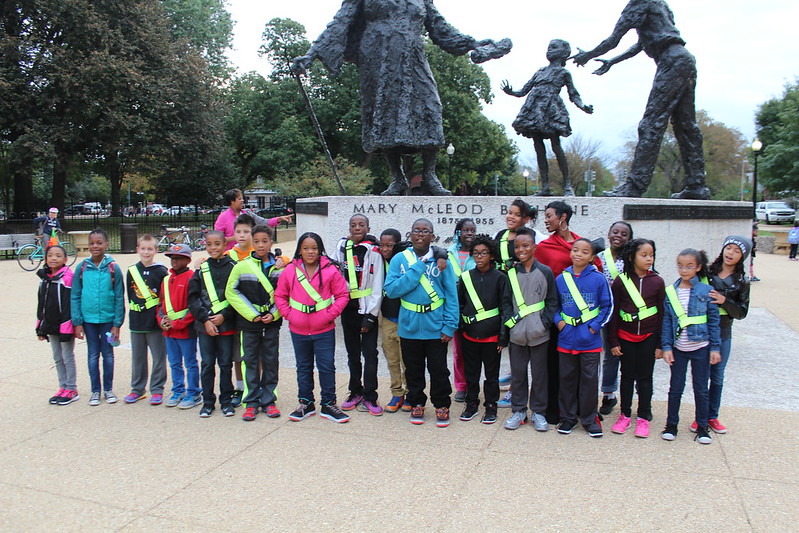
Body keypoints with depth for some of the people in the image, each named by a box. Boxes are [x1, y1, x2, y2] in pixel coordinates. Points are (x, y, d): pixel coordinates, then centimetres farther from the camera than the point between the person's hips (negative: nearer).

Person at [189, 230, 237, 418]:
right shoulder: (201, 269, 6)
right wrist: (205, 319, -8)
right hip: (204, 325, 2)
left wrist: (224, 316, -12)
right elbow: (193, 298, 3)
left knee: (226, 364, 7)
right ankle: (208, 401, 20)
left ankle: (226, 400, 19)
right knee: (207, 364, 8)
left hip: (226, 325, -2)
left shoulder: (233, 267, -1)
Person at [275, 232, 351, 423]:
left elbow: (343, 295, -4)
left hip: (324, 330, -2)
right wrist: (288, 314, -5)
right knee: (303, 367, 16)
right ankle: (305, 403, 30)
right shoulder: (290, 271, -1)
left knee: (327, 367, 3)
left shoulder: (330, 270, -7)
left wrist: (330, 314, -12)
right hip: (298, 330, 3)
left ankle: (328, 405, 17)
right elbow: (280, 295, 7)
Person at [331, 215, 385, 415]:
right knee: (352, 353, 13)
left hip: (367, 308, -4)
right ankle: (356, 392, 25)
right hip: (348, 308, 4)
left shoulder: (374, 251, -7)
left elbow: (377, 286, -7)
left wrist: (370, 315, -10)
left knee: (370, 353, -3)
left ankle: (369, 397, 7)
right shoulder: (342, 246, 5)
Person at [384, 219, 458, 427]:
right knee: (413, 370, 15)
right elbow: (391, 290, -13)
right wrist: (418, 268, -16)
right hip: (409, 326, 1)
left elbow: (451, 294, -4)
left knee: (438, 369, 9)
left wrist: (450, 325, -10)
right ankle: (417, 403, 34)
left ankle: (442, 405, 28)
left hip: (435, 327, -1)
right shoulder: (400, 259, -2)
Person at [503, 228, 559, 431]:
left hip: (539, 334, -1)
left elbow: (552, 301, 2)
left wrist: (545, 322, -7)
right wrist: (509, 322, 1)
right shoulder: (511, 274, 4)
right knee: (517, 373, 9)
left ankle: (538, 412, 20)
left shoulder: (545, 272, -1)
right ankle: (518, 410, 22)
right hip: (517, 334, 2)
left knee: (539, 374, 7)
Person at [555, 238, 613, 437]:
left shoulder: (598, 279, -5)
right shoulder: (561, 279, 3)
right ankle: (568, 417, 24)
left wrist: (595, 326, -7)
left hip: (590, 339, -2)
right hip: (566, 338, 2)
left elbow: (608, 306, 1)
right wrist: (558, 321, -1)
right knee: (567, 378, 11)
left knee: (589, 379, 5)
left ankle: (589, 419, 20)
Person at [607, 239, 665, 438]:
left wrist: (660, 344, 0)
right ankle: (625, 415, 23)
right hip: (625, 337, 0)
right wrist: (613, 341, -3)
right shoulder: (620, 281, -5)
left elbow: (662, 314, 1)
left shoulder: (657, 282, -3)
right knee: (627, 376, 10)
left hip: (648, 337, 0)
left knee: (644, 377, 8)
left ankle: (643, 417, 20)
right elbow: (613, 313, -1)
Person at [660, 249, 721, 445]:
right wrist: (666, 346, -5)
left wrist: (715, 348, -4)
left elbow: (714, 321, -2)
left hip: (700, 348, -1)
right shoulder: (670, 292, -1)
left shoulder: (706, 291, -5)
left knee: (701, 389, 9)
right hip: (678, 348, 1)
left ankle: (702, 427, 24)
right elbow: (666, 321, 1)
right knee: (675, 388, 9)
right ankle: (671, 424, 23)